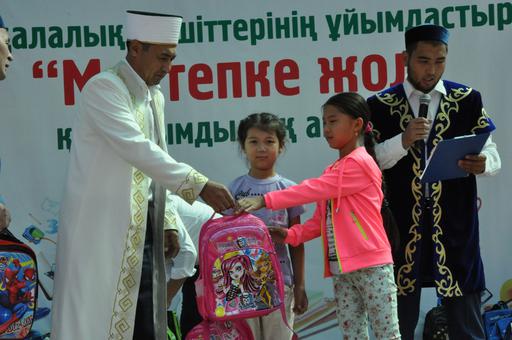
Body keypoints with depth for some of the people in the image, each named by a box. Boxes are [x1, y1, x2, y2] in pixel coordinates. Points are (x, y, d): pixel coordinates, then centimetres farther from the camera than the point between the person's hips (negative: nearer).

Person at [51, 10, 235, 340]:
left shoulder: (155, 97, 16)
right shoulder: (104, 87, -10)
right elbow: (137, 150, -21)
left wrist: (166, 223, 13)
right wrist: (199, 185, -24)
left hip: (143, 231, 8)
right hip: (103, 229, -8)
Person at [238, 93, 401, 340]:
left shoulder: (360, 163, -10)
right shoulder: (333, 171, 17)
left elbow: (314, 189, -18)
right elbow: (320, 221, 16)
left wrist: (265, 201, -21)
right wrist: (291, 235, -1)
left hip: (371, 266, -8)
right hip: (342, 270, 8)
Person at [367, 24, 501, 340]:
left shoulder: (468, 100, 5)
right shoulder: (381, 105, 4)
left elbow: (492, 155, 4)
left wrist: (482, 163, -19)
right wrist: (403, 142, -16)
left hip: (456, 225, 0)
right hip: (402, 225, 0)